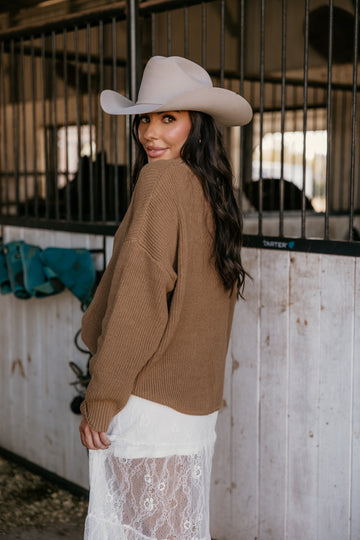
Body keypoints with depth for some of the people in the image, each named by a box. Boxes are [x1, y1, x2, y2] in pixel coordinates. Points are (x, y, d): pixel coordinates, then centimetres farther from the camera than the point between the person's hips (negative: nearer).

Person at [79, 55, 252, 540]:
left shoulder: (162, 179, -15)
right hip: (197, 400, 8)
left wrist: (99, 401, -13)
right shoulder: (214, 191, 9)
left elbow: (137, 304, -20)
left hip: (148, 399, -8)